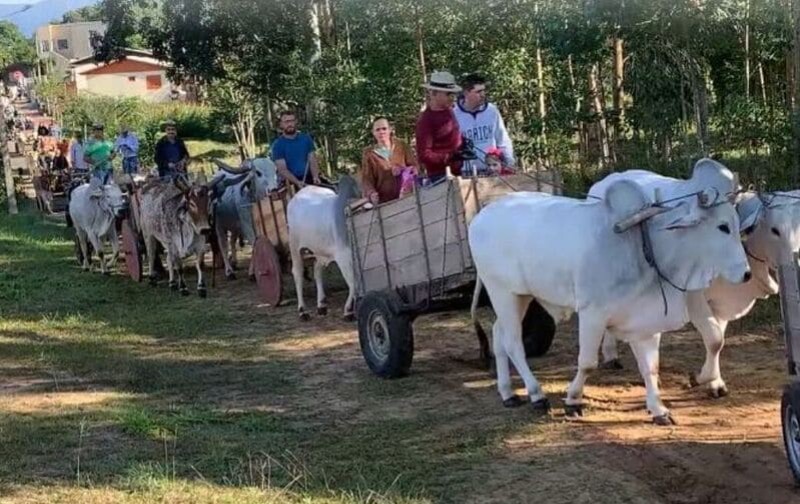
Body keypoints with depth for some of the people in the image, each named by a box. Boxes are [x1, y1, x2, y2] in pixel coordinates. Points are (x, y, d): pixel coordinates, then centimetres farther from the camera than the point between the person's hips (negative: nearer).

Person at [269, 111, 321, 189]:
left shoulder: (306, 138, 10)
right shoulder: (277, 145, -1)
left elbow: (312, 160, 7)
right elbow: (282, 169, -9)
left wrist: (315, 177, -12)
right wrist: (297, 182, -23)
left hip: (309, 179, 3)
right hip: (291, 183, -3)